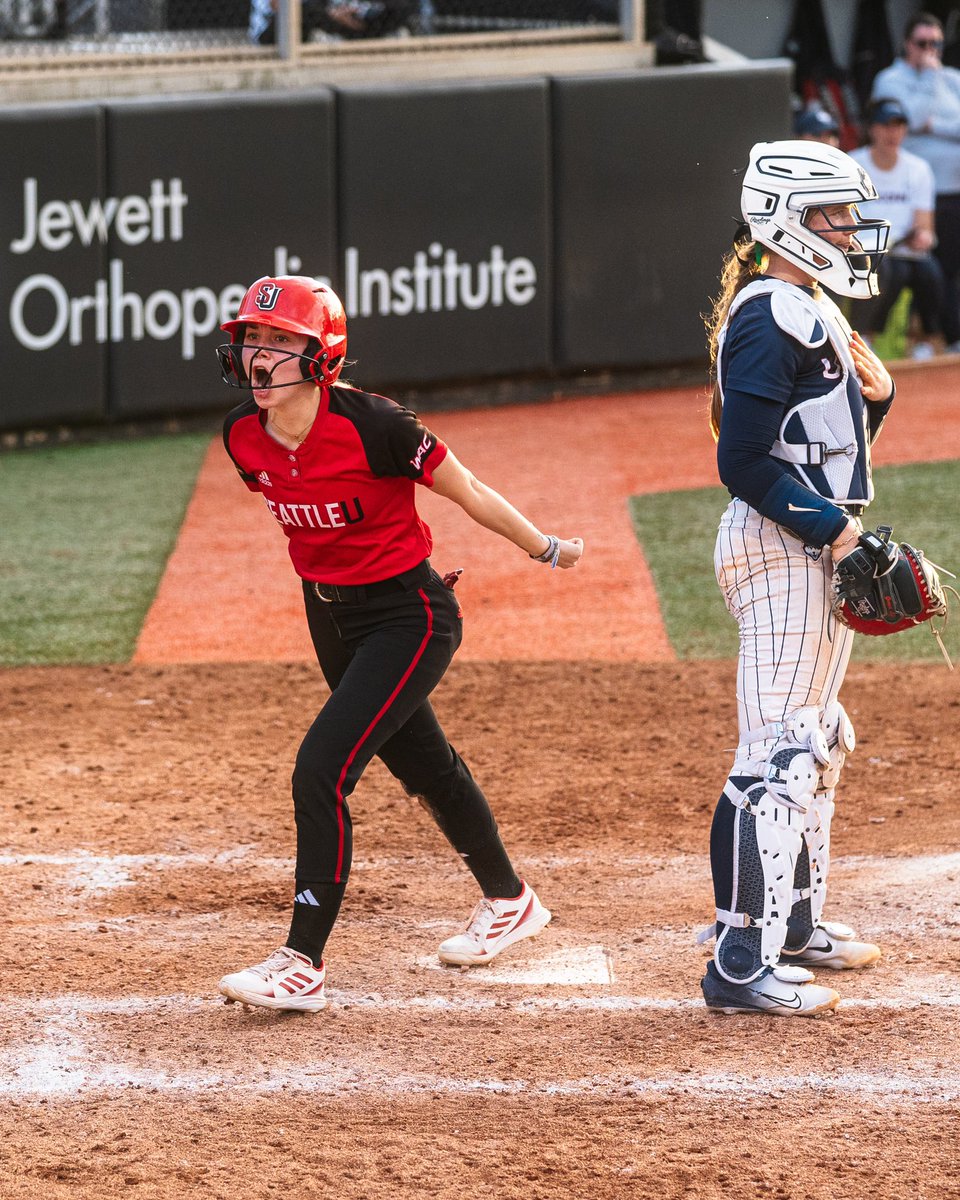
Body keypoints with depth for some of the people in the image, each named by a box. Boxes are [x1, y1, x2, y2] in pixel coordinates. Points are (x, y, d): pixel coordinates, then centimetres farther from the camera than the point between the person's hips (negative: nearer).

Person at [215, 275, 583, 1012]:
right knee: (421, 764, 23)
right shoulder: (244, 436, -9)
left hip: (409, 618, -7)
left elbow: (469, 492, -14)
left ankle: (303, 965, -12)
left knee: (321, 772, -18)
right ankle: (509, 901, 46)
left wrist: (546, 550, -2)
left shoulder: (369, 426, -28)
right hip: (328, 614, 7)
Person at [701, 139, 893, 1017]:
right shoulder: (771, 319, -16)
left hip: (818, 545, 11)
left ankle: (795, 922, 33)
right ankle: (741, 965, -15)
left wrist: (873, 395, 3)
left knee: (820, 742, 20)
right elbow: (744, 463, -22)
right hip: (778, 548, -11)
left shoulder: (811, 311, 15)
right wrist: (833, 526, -22)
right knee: (780, 753, -13)